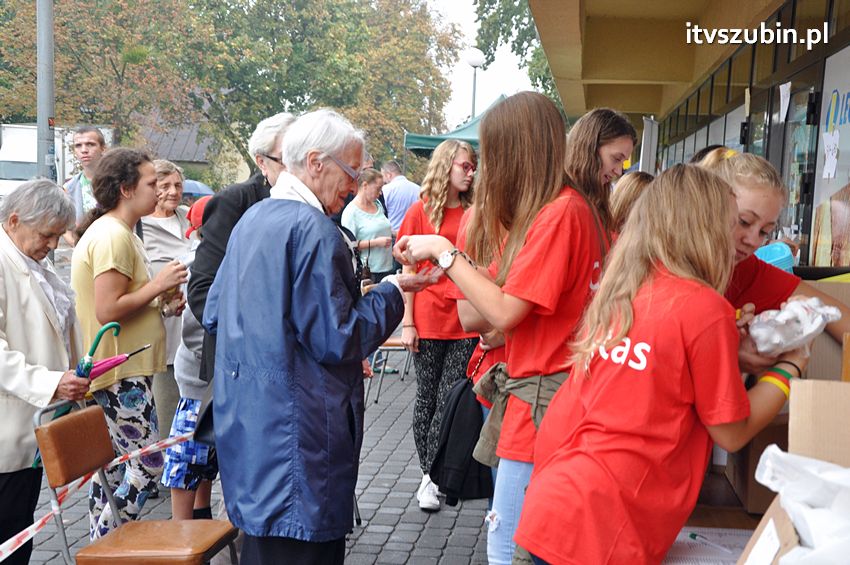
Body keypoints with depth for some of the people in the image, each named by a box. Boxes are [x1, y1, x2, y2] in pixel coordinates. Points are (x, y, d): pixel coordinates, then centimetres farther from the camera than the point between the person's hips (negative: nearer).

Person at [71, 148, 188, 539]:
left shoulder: (115, 232, 16)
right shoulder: (113, 236, -17)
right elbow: (108, 310, -24)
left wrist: (162, 301, 9)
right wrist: (158, 284, -16)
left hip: (117, 373, 11)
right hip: (122, 374, -11)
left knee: (112, 467, 15)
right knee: (147, 463, -6)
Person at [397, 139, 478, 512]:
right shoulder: (421, 211, 0)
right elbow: (408, 271, 0)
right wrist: (407, 323, -4)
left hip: (466, 323, 2)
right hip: (429, 321, -2)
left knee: (449, 400, 0)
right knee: (427, 398, 8)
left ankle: (432, 476, 12)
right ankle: (429, 473, 20)